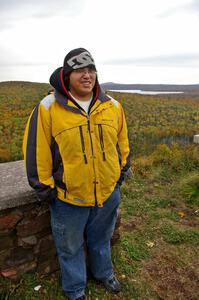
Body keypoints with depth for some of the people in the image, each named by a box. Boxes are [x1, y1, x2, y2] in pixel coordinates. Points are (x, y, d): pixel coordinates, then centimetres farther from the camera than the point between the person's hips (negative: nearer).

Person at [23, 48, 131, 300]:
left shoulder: (112, 106, -2)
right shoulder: (48, 108, -14)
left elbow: (122, 142, 11)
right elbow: (36, 152, -9)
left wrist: (121, 171, 13)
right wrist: (45, 188, -6)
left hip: (108, 192, 3)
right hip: (68, 197, -2)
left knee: (101, 239, 27)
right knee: (70, 247, 20)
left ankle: (103, 272, 56)